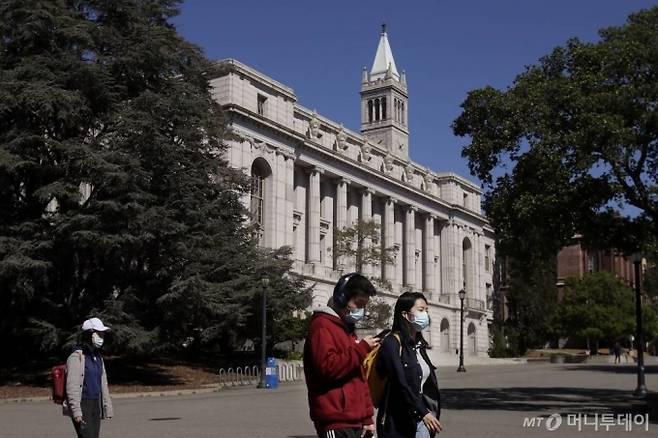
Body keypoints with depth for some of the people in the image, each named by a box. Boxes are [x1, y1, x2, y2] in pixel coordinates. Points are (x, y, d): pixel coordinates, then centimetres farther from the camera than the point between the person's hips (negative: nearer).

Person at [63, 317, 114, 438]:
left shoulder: (98, 357, 14)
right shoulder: (77, 357, -11)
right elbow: (72, 386, -17)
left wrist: (107, 407, 16)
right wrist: (76, 412, -22)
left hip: (95, 406, 8)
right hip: (82, 407, -8)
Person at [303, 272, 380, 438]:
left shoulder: (348, 329, 22)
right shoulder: (322, 326, -8)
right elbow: (327, 368, -22)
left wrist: (367, 417, 17)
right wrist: (361, 348, -15)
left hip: (354, 421, 9)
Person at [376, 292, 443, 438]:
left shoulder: (419, 345, 13)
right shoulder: (392, 343, -11)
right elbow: (400, 383, -20)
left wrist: (431, 412, 9)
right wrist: (423, 412, -25)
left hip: (420, 419, 7)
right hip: (398, 421, -7)